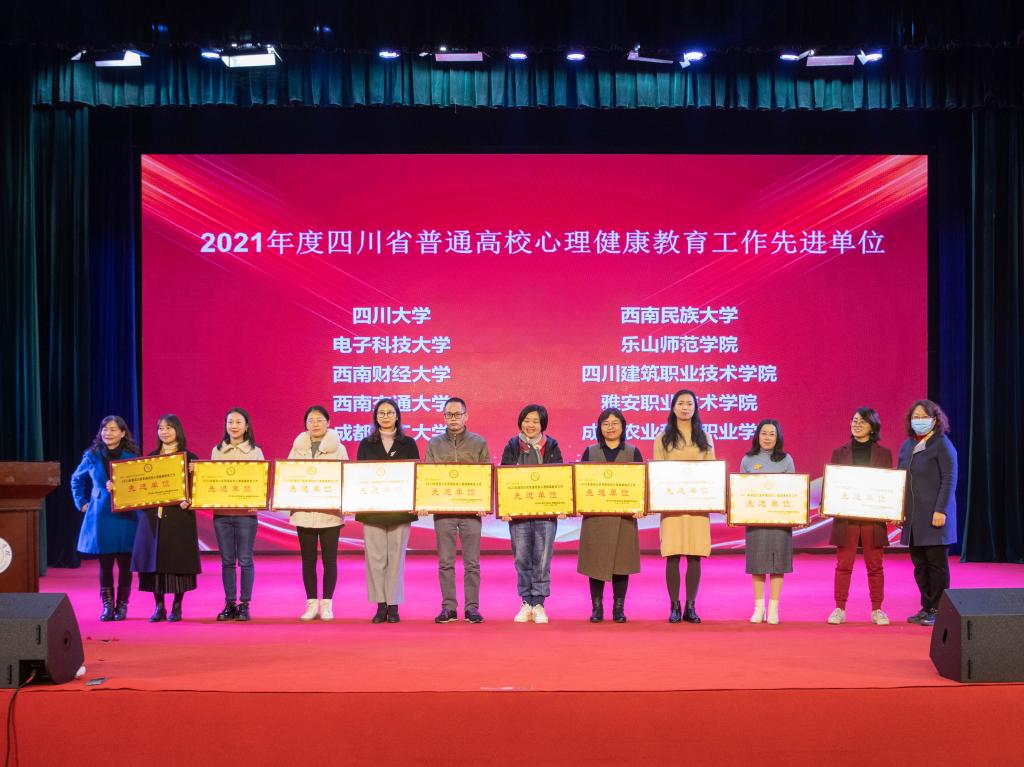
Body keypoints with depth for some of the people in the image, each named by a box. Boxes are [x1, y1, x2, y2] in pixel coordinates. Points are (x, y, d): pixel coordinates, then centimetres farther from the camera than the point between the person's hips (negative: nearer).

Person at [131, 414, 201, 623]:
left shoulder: (189, 457, 2)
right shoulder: (150, 457, 15)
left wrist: (188, 501, -21)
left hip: (179, 516, -3)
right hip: (152, 516, 4)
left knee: (178, 560, -2)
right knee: (154, 559, 2)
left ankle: (177, 607, 8)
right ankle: (159, 607, 10)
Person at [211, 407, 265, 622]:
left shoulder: (255, 451, 4)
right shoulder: (217, 451, 10)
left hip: (246, 513, -2)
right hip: (221, 512, 2)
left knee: (245, 560, -1)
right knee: (227, 560, 5)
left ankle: (244, 605, 7)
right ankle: (229, 604, 12)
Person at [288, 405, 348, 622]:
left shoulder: (338, 449, 2)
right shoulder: (298, 448, 9)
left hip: (330, 513, -2)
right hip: (304, 512, 2)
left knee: (329, 559, 2)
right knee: (308, 559, 6)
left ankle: (327, 604, 11)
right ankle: (311, 604, 13)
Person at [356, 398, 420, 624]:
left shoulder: (408, 443, 8)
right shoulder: (366, 444, 10)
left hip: (400, 508, -1)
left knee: (396, 556, 1)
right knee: (375, 556, -1)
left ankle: (393, 605, 7)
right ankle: (380, 605, 5)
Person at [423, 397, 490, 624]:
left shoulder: (479, 443, 7)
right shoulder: (434, 444, 10)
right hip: (442, 509, 1)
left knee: (472, 562, 1)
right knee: (445, 562, 2)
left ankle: (472, 607, 7)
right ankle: (448, 607, 8)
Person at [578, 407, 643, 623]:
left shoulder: (633, 453, 8)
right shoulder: (590, 452, 10)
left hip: (624, 516, 0)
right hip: (595, 516, 0)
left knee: (621, 562, 1)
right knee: (596, 562, 0)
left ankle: (619, 609, 9)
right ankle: (596, 608, 9)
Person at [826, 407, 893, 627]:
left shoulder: (883, 454, 7)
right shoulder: (840, 452, 9)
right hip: (845, 516, 0)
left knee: (874, 565, 5)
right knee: (843, 564, 2)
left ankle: (877, 610, 12)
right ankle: (839, 609, 8)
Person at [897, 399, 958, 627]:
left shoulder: (942, 445, -6)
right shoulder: (907, 446, 13)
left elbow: (949, 480, -11)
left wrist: (941, 511, -17)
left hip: (933, 516, -7)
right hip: (912, 517, 7)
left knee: (936, 563, -1)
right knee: (919, 564, 9)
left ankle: (937, 610, 5)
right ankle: (926, 608, 17)